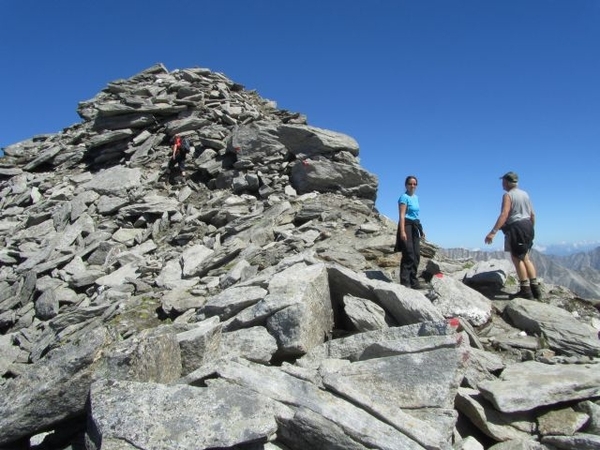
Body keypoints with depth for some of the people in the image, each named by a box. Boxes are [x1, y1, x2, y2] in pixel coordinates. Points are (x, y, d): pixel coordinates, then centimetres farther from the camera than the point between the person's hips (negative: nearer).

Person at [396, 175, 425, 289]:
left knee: (416, 255, 8)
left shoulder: (416, 197, 17)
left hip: (415, 227, 9)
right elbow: (402, 215, -16)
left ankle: (413, 282, 16)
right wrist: (402, 231, -25)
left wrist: (421, 230, 20)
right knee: (409, 255, -12)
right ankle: (405, 282, -8)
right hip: (407, 226, -9)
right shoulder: (404, 197, -8)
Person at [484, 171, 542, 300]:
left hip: (516, 228, -9)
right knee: (525, 258, 16)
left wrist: (493, 232, -31)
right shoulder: (525, 194, 14)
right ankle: (535, 289, 18)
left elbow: (504, 214, -24)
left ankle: (526, 290, -2)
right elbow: (532, 214, 16)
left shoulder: (508, 195, -11)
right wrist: (530, 229, 30)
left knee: (517, 259, -3)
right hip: (527, 226, 9)